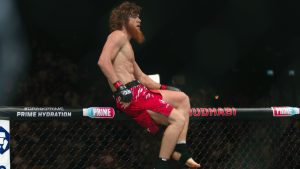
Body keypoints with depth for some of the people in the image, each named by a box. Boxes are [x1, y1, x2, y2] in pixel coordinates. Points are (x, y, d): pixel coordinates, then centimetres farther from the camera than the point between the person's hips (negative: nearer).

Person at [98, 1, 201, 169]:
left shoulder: (126, 43, 26)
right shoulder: (118, 35, -5)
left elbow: (142, 77, 29)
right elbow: (103, 61, -24)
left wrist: (164, 88, 21)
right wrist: (120, 88, -28)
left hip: (139, 90, 11)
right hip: (130, 94, -11)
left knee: (182, 98, 17)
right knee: (178, 119, -17)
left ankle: (180, 151, 8)